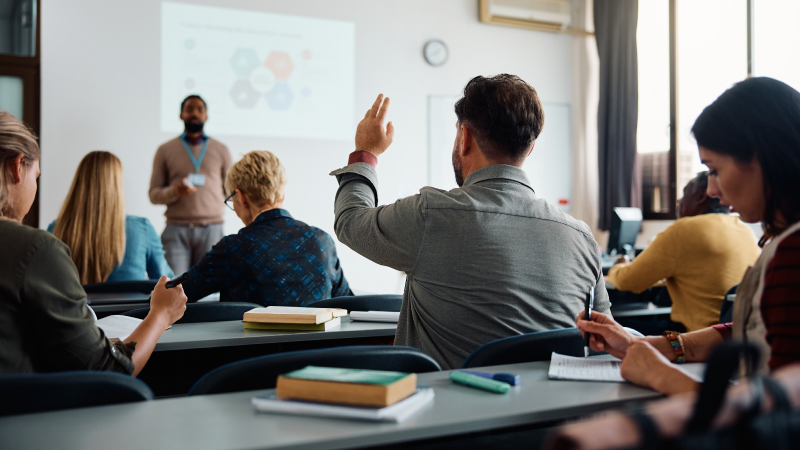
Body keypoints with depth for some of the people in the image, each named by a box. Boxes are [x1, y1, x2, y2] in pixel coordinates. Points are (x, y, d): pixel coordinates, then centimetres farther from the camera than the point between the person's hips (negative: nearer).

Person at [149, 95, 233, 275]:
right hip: (176, 228, 0)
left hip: (211, 228, 1)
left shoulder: (221, 150, 14)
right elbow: (154, 194, 8)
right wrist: (174, 191, -11)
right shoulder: (165, 150, 12)